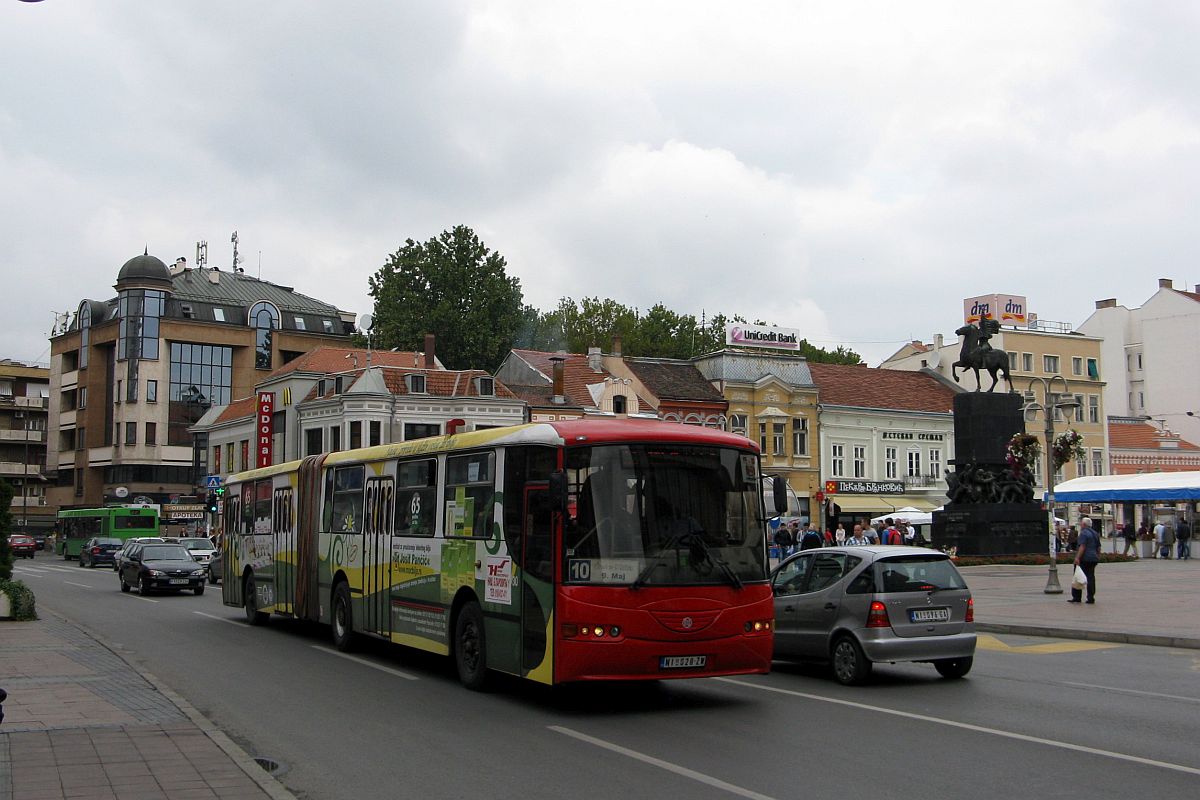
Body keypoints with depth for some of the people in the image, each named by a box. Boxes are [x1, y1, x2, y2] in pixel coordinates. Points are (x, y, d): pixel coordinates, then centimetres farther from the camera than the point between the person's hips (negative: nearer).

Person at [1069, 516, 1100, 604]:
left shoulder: (1083, 533, -10)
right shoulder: (1095, 533, 16)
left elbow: (1082, 547, -20)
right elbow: (1098, 547, 19)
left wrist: (1077, 558, -22)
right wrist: (1097, 558, 24)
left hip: (1085, 559, -8)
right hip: (1093, 559, 8)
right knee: (1091, 578, 8)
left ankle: (1076, 597, 1)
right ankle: (1091, 598, 4)